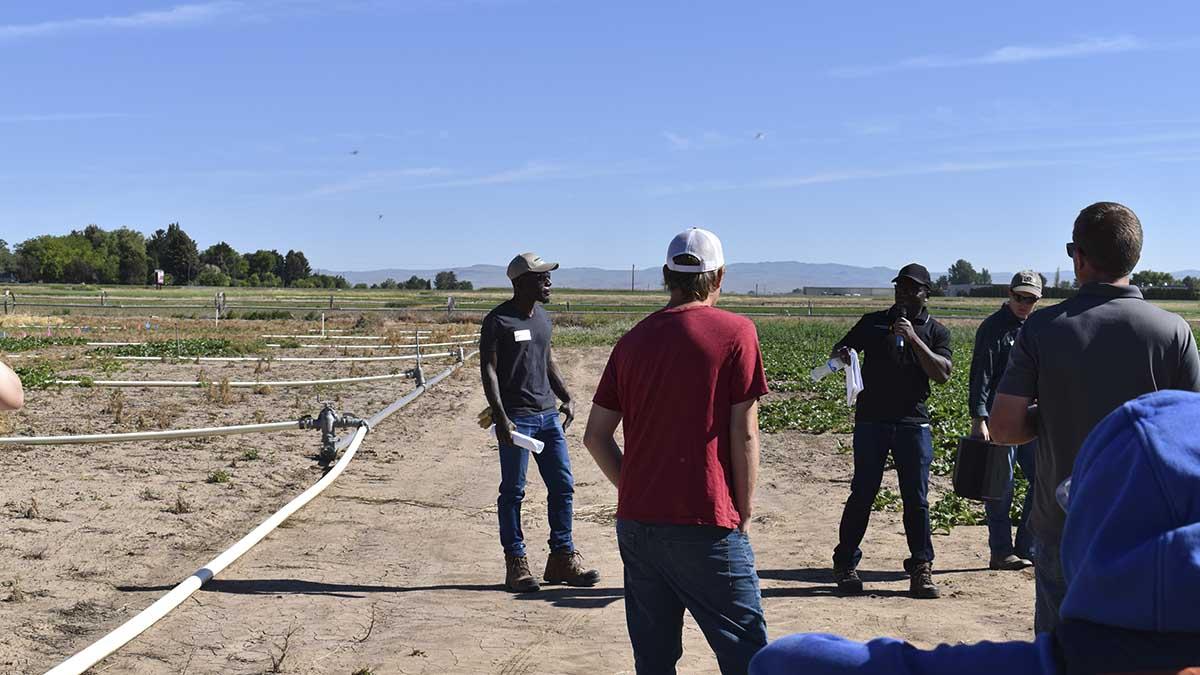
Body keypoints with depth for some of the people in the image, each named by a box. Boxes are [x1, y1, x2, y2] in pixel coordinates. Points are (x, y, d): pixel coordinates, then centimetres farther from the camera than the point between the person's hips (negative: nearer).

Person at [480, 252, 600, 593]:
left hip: (548, 414, 7)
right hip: (516, 417, -7)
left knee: (563, 485, 6)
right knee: (513, 491, 1)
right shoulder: (498, 321, -8)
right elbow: (489, 371, -11)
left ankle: (562, 558, 15)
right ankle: (516, 563, 9)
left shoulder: (542, 317, 14)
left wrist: (566, 397, 12)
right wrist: (501, 417, -19)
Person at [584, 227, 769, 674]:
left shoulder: (633, 340, 9)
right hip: (706, 527, -5)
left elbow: (595, 436, 9)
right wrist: (744, 514, 1)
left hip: (636, 524, 5)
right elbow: (744, 435, -8)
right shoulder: (736, 333, -5)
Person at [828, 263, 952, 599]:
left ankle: (921, 568, 12)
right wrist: (841, 354, -10)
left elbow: (942, 374, -7)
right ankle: (845, 564, 10)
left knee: (916, 499, 3)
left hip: (913, 423, 0)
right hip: (871, 420, 0)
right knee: (862, 494, 1)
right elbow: (840, 348, 15)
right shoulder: (873, 323, 10)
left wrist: (913, 338, -16)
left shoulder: (935, 332, 7)